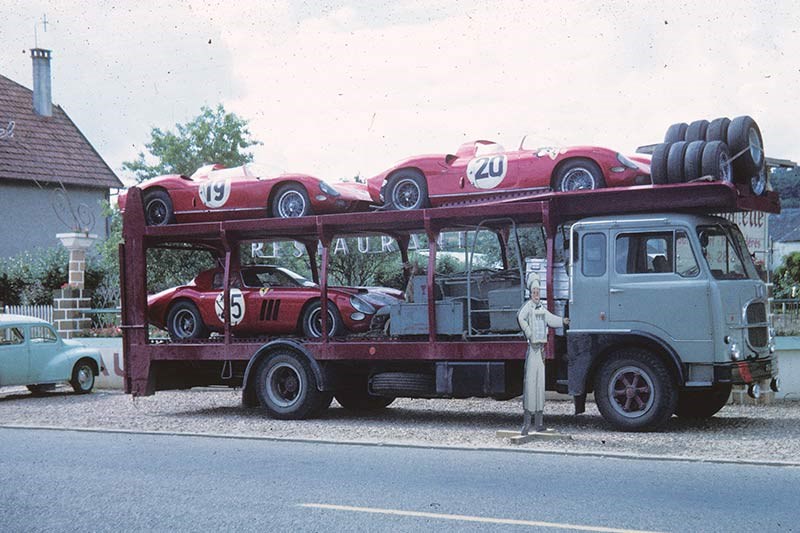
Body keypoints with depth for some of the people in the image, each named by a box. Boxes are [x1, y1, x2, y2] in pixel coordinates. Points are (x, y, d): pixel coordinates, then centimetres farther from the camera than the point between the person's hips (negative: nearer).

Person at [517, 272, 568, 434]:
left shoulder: (542, 307, 18)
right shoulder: (528, 305, -8)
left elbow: (551, 319, 25)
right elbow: (520, 317, -25)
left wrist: (563, 321, 10)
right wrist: (528, 334, -22)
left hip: (541, 348, 8)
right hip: (532, 348, -8)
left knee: (540, 383, 10)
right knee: (530, 382, -11)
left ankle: (539, 422, 17)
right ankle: (526, 422, -10)